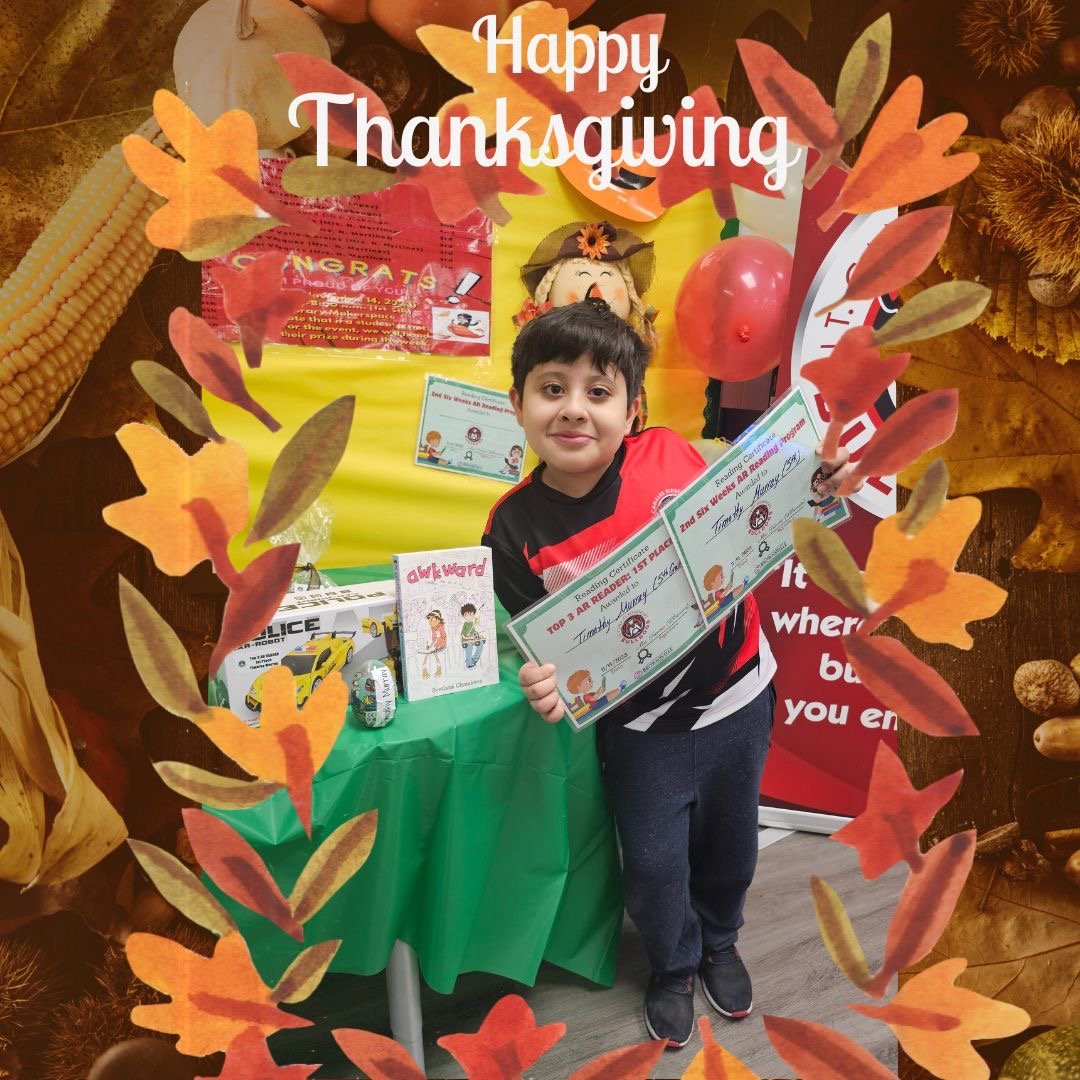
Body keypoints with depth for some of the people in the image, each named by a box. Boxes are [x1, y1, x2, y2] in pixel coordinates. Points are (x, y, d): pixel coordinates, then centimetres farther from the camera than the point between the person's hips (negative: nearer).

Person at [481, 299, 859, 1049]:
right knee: (655, 863, 15)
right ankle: (674, 967, 50)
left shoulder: (670, 454, -15)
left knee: (731, 842, 23)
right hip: (642, 729, -1)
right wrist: (549, 685, -30)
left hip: (737, 698, 2)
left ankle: (720, 943, 56)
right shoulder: (517, 528, -16)